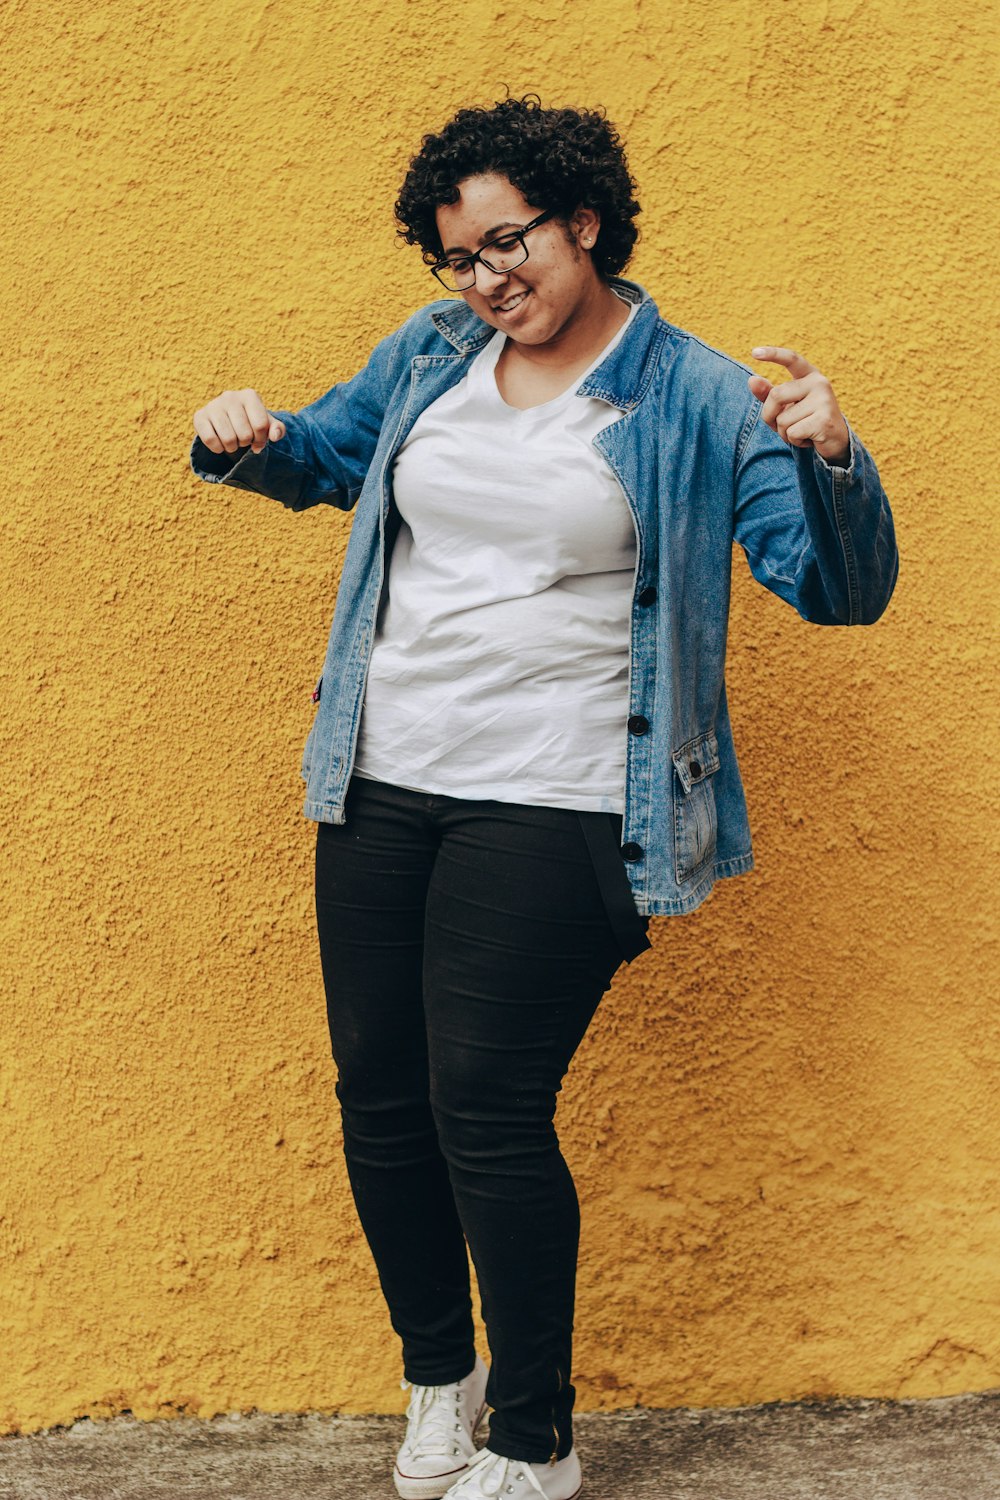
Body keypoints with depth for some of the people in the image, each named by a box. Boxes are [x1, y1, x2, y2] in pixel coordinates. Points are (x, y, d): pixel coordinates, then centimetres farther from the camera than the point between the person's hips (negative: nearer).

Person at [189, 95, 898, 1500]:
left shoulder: (694, 400, -4)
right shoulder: (431, 354, 10)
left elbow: (843, 588, -7)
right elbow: (324, 452, 27)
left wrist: (832, 459, -27)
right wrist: (246, 440, 4)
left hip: (550, 812, -5)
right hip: (383, 789, 6)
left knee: (488, 1107, -6)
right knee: (378, 1091, 10)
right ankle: (438, 1378, 35)